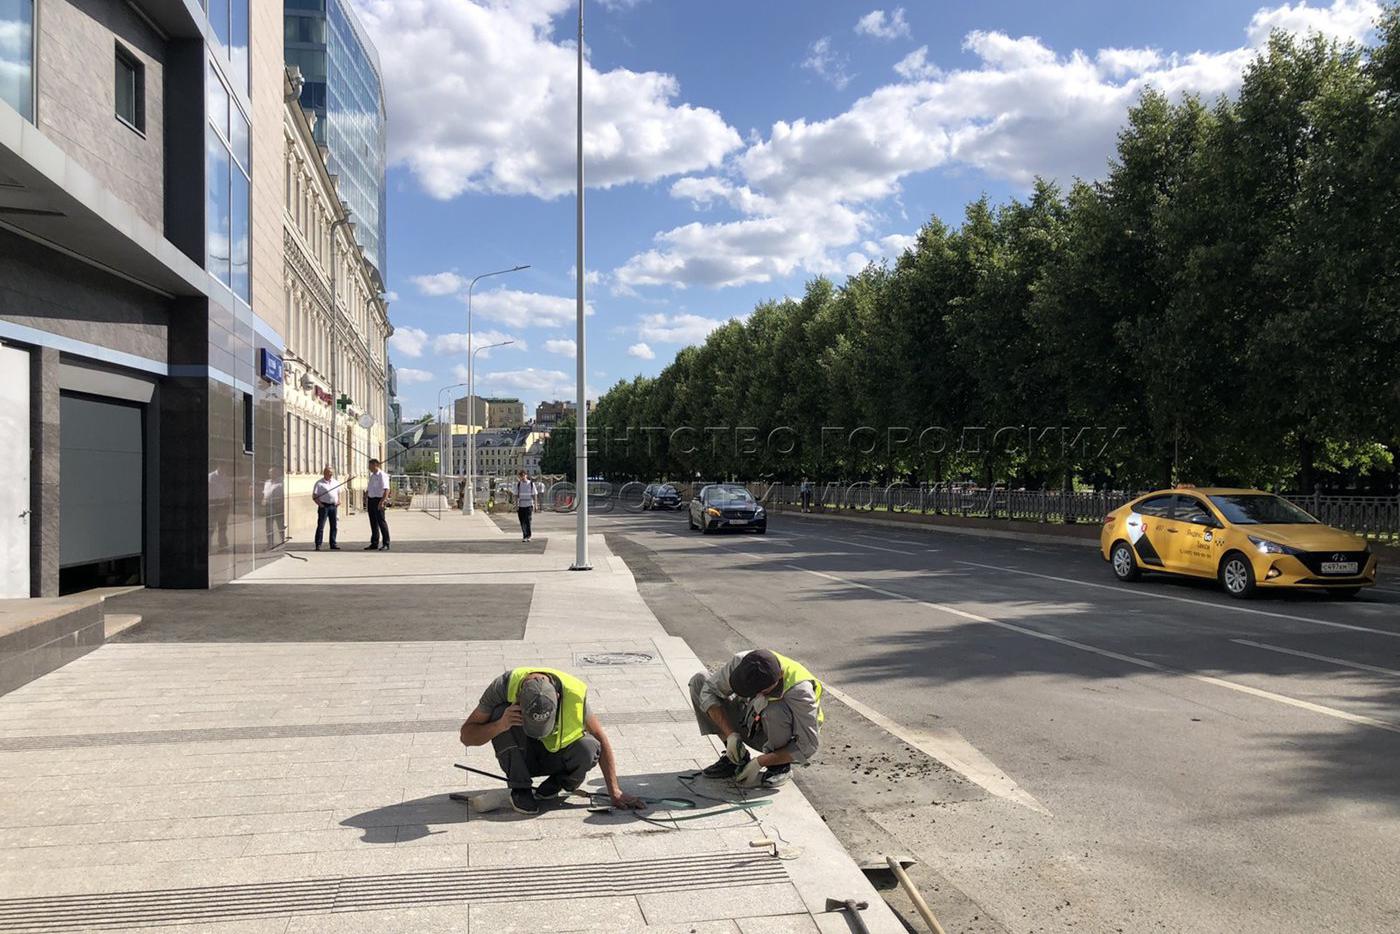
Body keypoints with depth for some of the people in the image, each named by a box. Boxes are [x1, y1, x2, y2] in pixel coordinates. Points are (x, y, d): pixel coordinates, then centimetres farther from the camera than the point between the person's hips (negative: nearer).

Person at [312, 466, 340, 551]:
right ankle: (318, 545, -4)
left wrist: (338, 501, 8)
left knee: (333, 526, 8)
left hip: (334, 506, 5)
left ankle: (333, 544, 15)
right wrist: (320, 504, -13)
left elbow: (338, 493, 24)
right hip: (324, 506, -5)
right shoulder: (319, 483, -3)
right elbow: (314, 496, -5)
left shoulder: (335, 483, 15)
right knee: (320, 526, -5)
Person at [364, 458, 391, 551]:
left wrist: (382, 502, -26)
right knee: (373, 522, 11)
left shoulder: (382, 476, -10)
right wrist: (366, 501, 18)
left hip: (378, 500, -8)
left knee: (381, 522, -7)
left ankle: (386, 544, -3)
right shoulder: (371, 476, 17)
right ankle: (374, 544, 17)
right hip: (370, 500, 8)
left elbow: (386, 490, -19)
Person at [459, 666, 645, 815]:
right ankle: (520, 789, -16)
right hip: (519, 755, 0)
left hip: (553, 755, 0)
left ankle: (555, 783, -1)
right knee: (500, 713, -30)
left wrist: (615, 792, -20)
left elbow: (602, 741, -17)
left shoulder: (574, 693, -28)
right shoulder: (505, 686, -29)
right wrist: (501, 725, -40)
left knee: (589, 749, -33)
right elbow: (466, 736, -21)